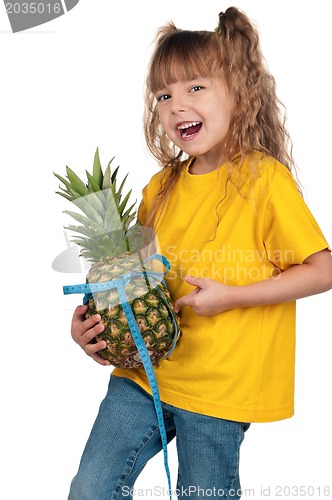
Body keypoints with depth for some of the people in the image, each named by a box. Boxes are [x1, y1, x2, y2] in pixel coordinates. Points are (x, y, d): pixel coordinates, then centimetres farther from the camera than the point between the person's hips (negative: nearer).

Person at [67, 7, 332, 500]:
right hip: (143, 368, 5)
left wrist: (229, 296, -19)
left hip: (220, 386, -5)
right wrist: (92, 320, -2)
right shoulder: (161, 187, 5)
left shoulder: (265, 178, -12)